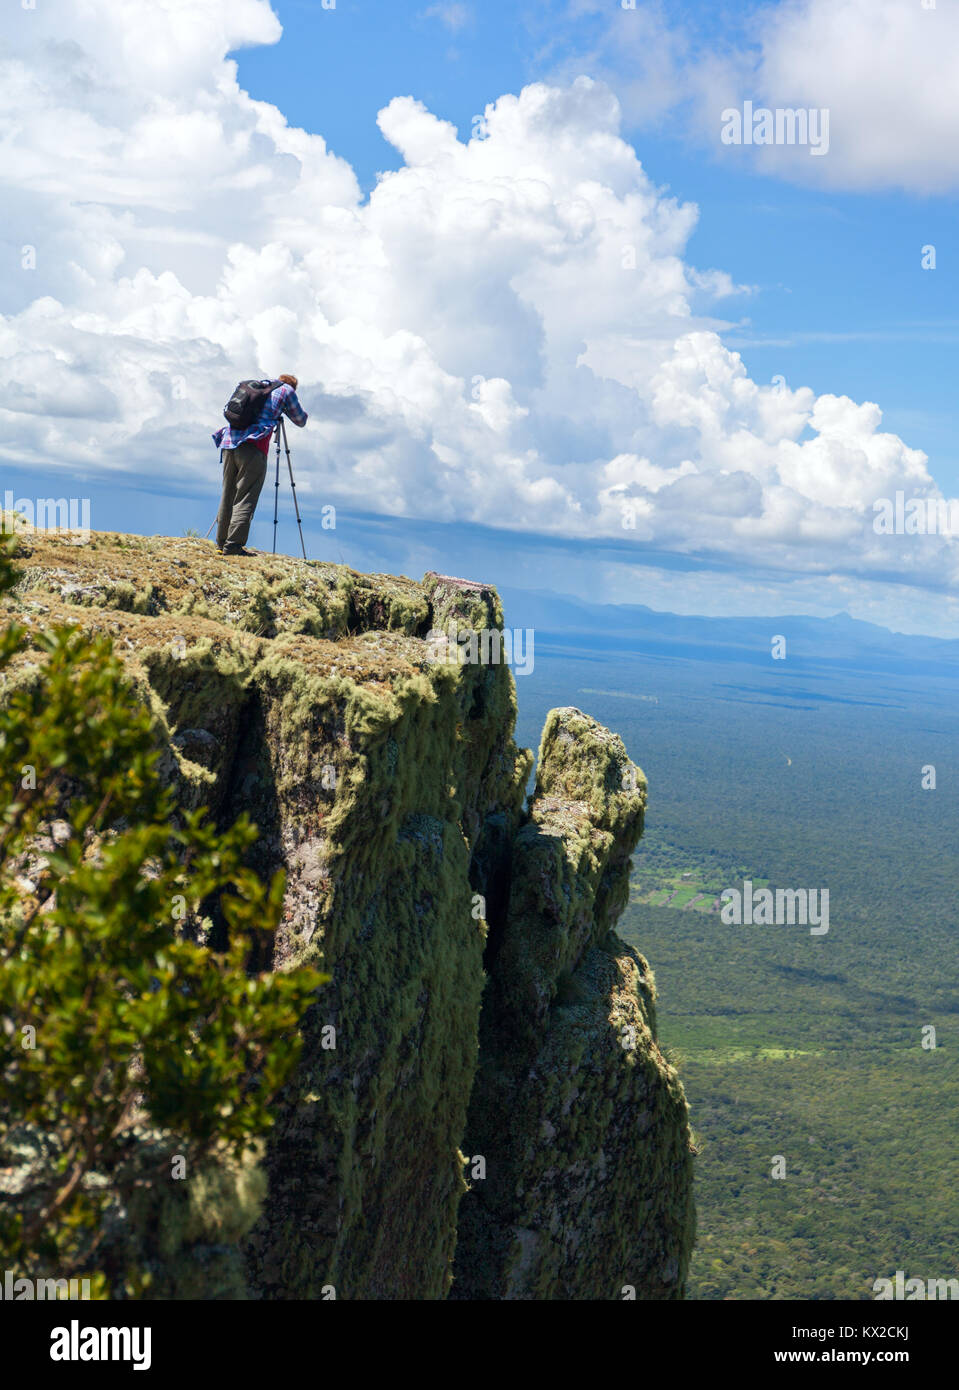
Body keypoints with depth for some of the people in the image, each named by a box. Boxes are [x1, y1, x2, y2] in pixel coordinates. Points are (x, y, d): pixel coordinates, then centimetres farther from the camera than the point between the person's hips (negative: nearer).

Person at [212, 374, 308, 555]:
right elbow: (301, 421, 20)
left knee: (227, 496, 12)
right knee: (245, 499, -9)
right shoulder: (286, 390, 13)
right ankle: (233, 544, -17)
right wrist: (284, 409, 39)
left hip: (228, 442, 6)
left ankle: (221, 543, 13)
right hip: (252, 447, -6)